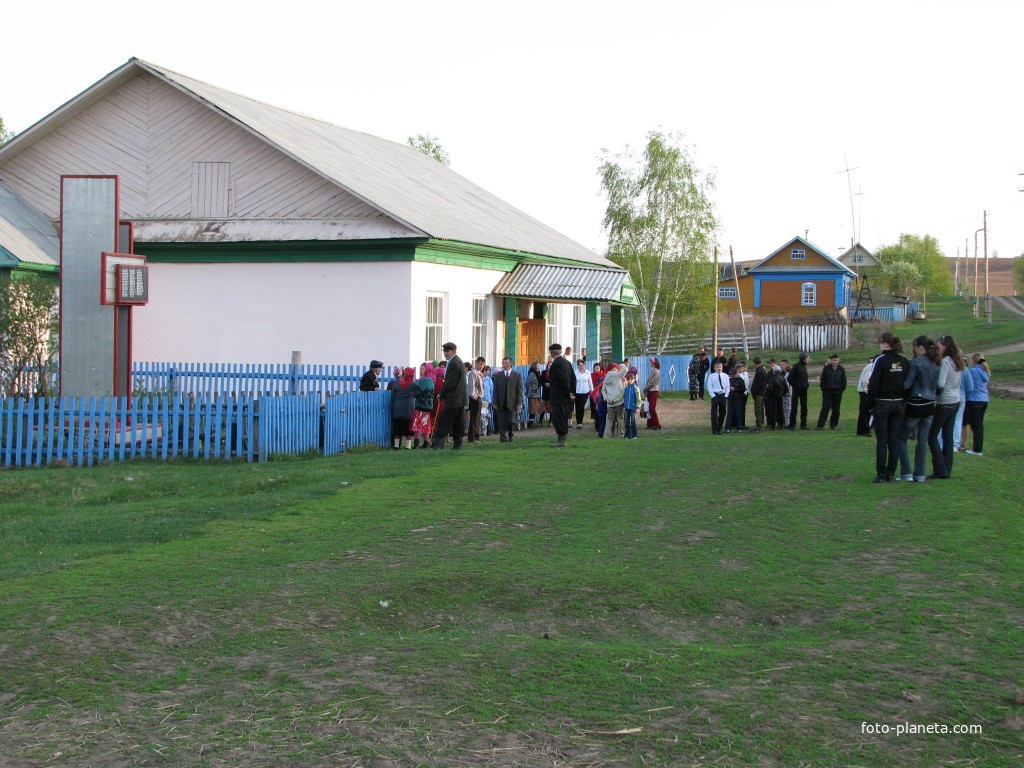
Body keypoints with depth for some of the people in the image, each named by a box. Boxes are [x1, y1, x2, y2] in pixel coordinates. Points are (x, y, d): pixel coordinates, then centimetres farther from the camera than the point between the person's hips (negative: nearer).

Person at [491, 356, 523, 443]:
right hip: (501, 403, 1)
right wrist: (495, 403, -1)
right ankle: (504, 440, 5)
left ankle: (510, 437, 17)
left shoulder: (517, 375, 6)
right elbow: (495, 390, 7)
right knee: (502, 423, -1)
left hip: (512, 403, -1)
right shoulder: (497, 375, 10)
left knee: (511, 422, -6)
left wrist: (519, 403, -5)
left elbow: (519, 390, 3)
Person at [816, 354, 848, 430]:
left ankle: (834, 424, 15)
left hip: (837, 392, 1)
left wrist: (842, 390, 2)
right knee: (825, 408, -5)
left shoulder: (841, 369, 2)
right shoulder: (826, 368, -2)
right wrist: (824, 390, -1)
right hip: (827, 391, -1)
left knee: (836, 409, 5)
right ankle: (820, 425, -7)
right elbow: (822, 380, 3)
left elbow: (844, 381, 8)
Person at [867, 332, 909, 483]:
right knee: (895, 441, 8)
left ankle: (881, 475, 1)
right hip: (899, 405, 5)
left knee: (882, 441, 0)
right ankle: (890, 474, 10)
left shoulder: (881, 360, -12)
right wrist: (904, 400, 12)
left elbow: (873, 384, -13)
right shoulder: (904, 362, 4)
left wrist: (870, 403, -4)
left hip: (882, 404, -5)